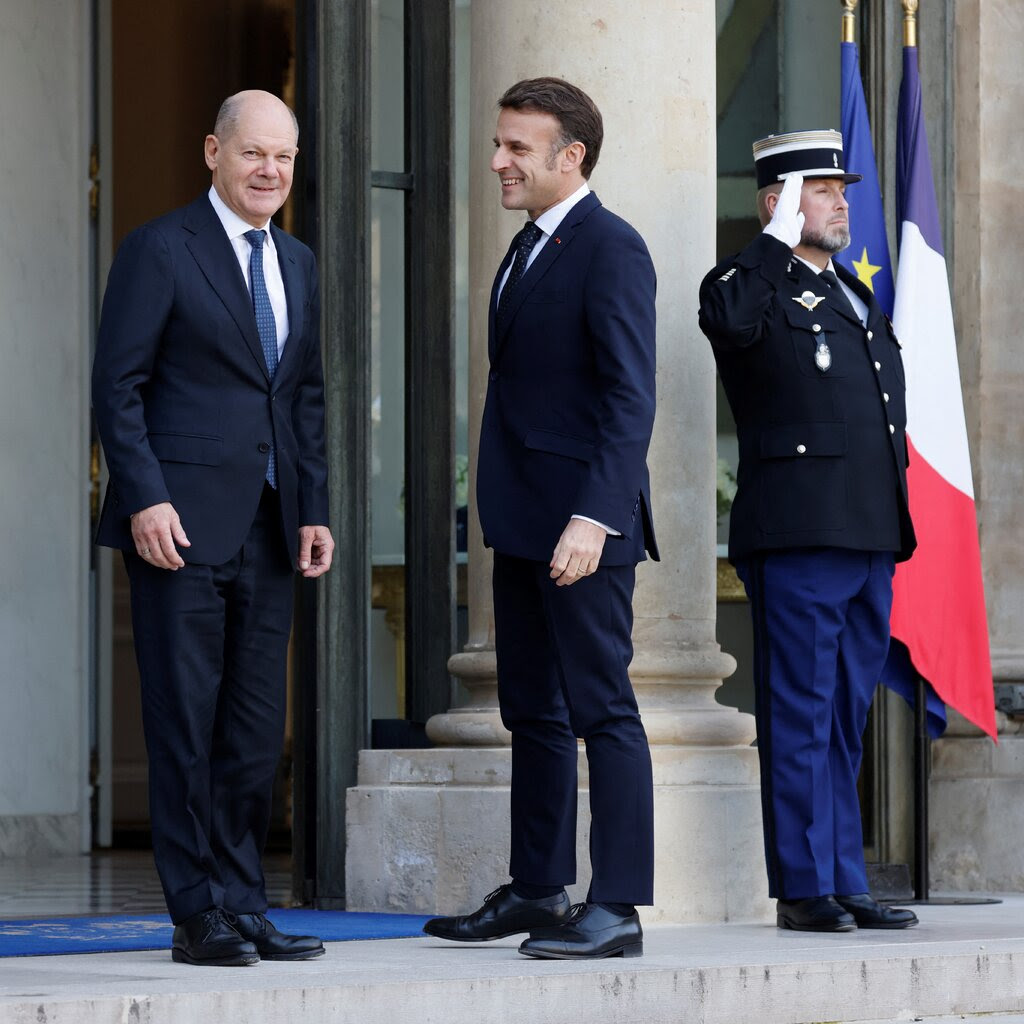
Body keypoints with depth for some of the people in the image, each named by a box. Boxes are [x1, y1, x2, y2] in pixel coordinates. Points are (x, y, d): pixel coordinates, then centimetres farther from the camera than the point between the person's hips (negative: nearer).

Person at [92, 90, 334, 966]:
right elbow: (118, 385, -8)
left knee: (257, 734, 7)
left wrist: (314, 511, 10)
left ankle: (243, 906, 14)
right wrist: (145, 499, -16)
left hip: (268, 532, 6)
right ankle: (198, 917, 2)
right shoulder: (161, 250, -4)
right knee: (184, 728, -2)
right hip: (182, 528, -6)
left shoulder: (298, 263, 17)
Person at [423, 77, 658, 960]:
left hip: (583, 523, -10)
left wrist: (595, 517, -26)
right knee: (533, 713, 14)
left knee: (602, 711, -6)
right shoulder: (530, 247, 17)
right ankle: (537, 892, 23)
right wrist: (503, 511, 17)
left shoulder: (611, 250, -12)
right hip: (523, 523, 10)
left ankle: (617, 909, -3)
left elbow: (630, 397, -19)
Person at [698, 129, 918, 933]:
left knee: (846, 722, 11)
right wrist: (779, 239, -17)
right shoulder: (753, 287, -2)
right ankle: (804, 888, -2)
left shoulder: (855, 296, 23)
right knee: (801, 718, -5)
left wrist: (894, 527, 21)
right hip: (798, 537, -8)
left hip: (871, 536, 8)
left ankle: (845, 886, 15)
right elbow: (728, 319, -28)